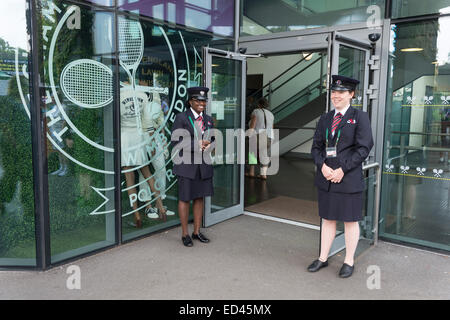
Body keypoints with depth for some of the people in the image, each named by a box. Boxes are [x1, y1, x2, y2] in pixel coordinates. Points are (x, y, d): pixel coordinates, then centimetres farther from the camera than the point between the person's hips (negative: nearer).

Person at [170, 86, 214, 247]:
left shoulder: (208, 119, 12)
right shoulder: (181, 118, -6)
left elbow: (211, 140, 19)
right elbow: (175, 143, -12)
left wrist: (208, 145, -5)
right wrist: (197, 145, -18)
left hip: (204, 165, 6)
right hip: (187, 164, -5)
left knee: (199, 198, 12)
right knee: (185, 198, 3)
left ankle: (197, 231, 25)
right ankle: (185, 234, 16)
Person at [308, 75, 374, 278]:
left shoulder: (360, 117, -2)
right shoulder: (325, 119, 12)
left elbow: (364, 148, -10)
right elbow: (316, 147, 9)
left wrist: (342, 170, -15)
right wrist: (323, 166, -9)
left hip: (349, 179, -4)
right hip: (326, 178, 4)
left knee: (350, 221, 6)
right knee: (327, 219, 13)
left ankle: (349, 262, 21)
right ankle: (323, 258, 25)